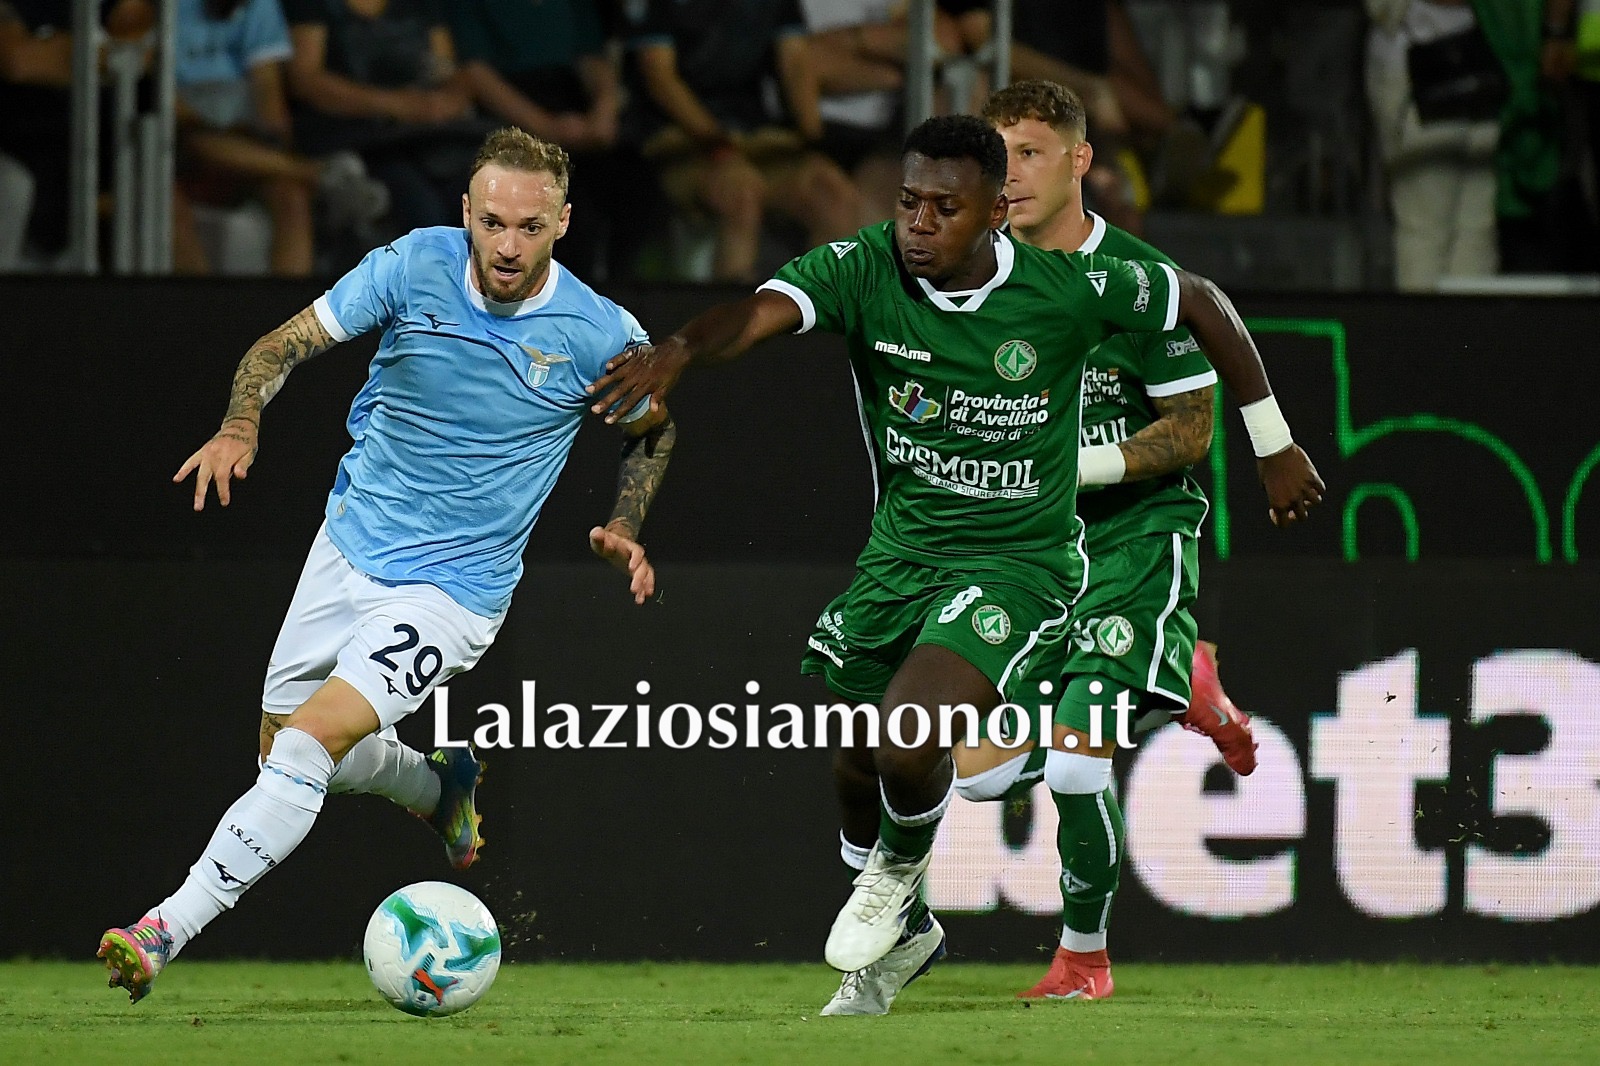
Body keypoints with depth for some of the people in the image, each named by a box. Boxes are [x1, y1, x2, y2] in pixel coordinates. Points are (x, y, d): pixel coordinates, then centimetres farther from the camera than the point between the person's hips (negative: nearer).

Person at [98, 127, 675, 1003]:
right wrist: (240, 426, -26)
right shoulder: (415, 266, -13)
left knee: (308, 743, -20)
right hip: (351, 543, 4)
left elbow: (655, 424, 9)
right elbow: (285, 345, -7)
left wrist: (624, 529, -5)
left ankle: (166, 932, -19)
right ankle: (443, 790, 45)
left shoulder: (600, 334, -14)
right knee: (284, 744, 17)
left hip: (451, 591, -4)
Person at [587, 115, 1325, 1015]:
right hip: (902, 551, 4)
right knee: (858, 769, 14)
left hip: (1020, 563, -4)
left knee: (910, 748, -25)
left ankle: (900, 867, 12)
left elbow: (1200, 301, -2)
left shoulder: (1066, 291, -19)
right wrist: (679, 352, -58)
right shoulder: (865, 269, -16)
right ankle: (903, 935, 45)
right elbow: (762, 312, -35)